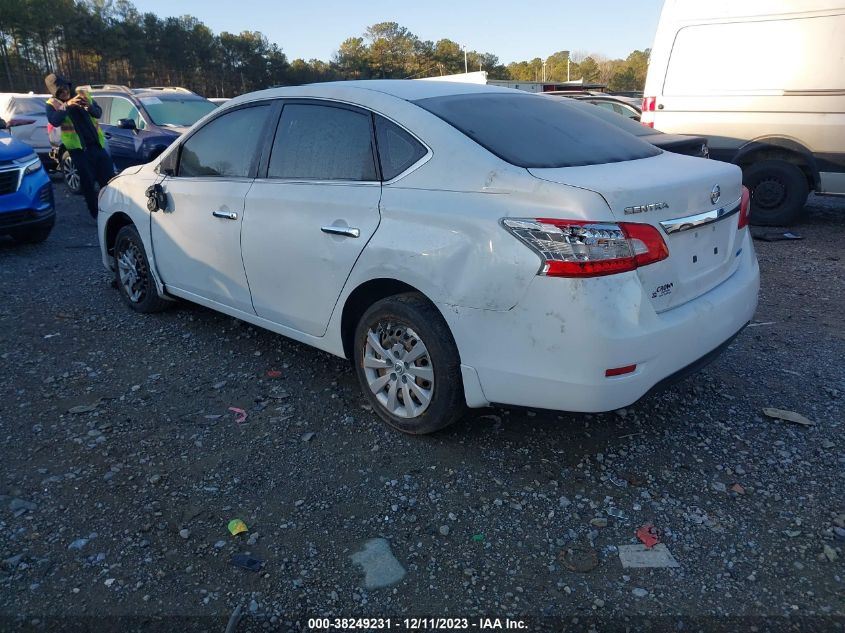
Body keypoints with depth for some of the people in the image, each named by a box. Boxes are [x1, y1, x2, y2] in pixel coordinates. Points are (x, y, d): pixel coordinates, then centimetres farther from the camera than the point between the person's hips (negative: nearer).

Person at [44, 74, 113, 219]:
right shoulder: (52, 104, -3)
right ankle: (96, 214, 7)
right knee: (88, 182, 1)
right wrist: (66, 105, -33)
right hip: (78, 148, -3)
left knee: (109, 178, 5)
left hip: (97, 143, 3)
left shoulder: (82, 94, 7)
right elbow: (54, 121, -21)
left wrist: (89, 106, -16)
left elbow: (99, 113, 6)